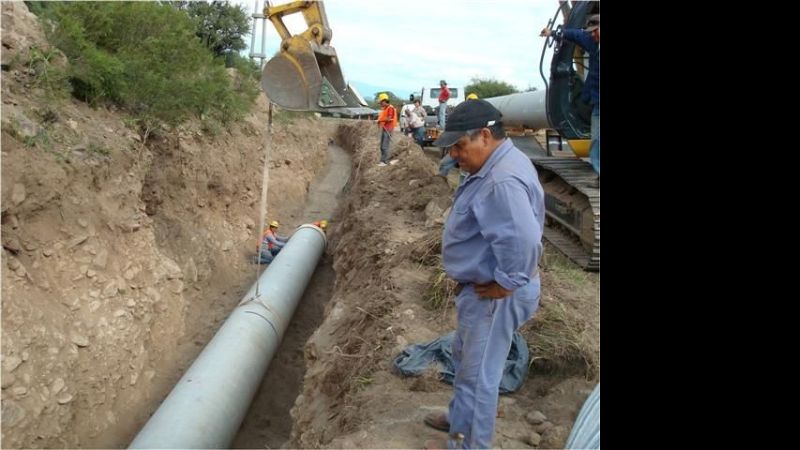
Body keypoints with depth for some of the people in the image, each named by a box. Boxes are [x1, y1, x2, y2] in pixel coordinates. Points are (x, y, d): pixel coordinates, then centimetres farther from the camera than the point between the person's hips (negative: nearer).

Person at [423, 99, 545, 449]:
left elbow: (523, 239, -41)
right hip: (480, 288, 11)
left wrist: (505, 284, -26)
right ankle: (461, 420, 48)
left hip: (491, 297, -11)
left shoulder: (503, 181, -29)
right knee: (465, 359, 27)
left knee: (478, 374, 6)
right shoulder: (494, 166, 6)